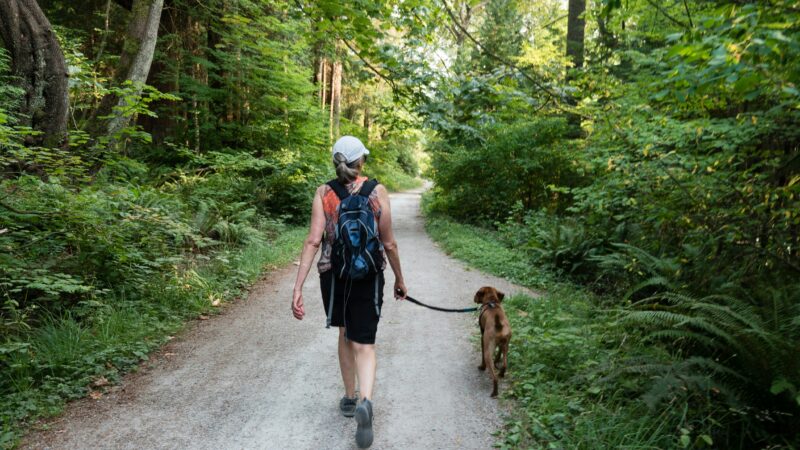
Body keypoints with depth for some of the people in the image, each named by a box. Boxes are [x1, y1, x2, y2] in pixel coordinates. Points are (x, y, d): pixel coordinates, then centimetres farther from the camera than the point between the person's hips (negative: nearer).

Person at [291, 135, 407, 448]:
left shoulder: (323, 192, -4)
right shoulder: (378, 191, -5)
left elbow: (313, 241, -13)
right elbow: (388, 243, -2)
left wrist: (298, 288, -13)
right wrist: (399, 279, 11)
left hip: (333, 273, 2)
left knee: (346, 334, 23)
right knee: (364, 343, 4)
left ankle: (350, 399, 35)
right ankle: (365, 402, -21)